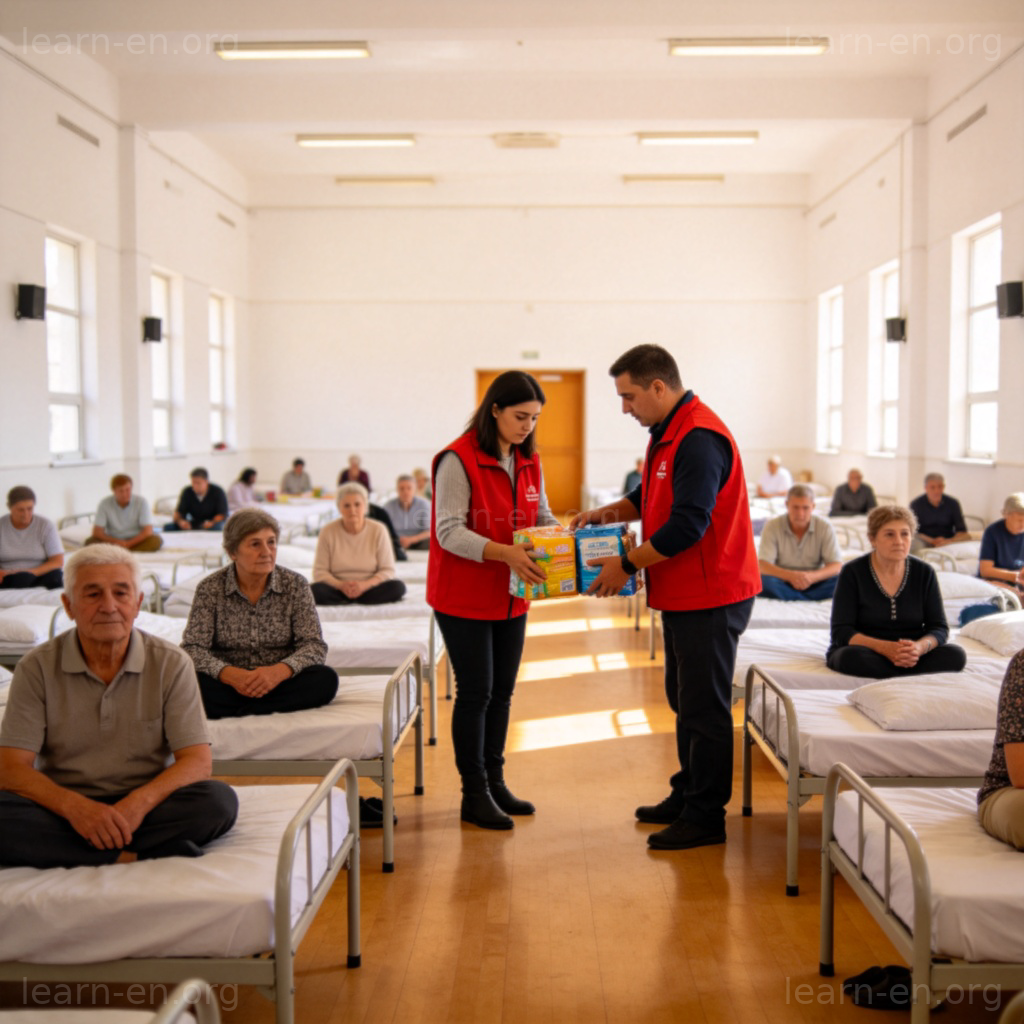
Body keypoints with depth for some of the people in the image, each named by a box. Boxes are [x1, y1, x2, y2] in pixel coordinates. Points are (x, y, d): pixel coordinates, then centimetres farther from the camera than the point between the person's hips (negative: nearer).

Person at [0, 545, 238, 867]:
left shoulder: (170, 664, 0)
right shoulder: (37, 668, -1)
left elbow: (198, 762, -6)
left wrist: (140, 801, -26)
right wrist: (74, 806, -28)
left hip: (143, 808, 0)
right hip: (64, 811, 1)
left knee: (219, 800, -27)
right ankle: (133, 856, -26)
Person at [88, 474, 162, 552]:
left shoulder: (141, 502, -9)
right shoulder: (105, 504, -8)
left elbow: (148, 531, -13)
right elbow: (97, 532, -10)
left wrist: (128, 543, -24)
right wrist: (116, 541, -25)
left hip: (135, 542, -1)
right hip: (114, 541, 1)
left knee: (156, 541, -30)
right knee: (90, 542, -26)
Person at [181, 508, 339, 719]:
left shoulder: (295, 585, 2)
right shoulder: (210, 589, -1)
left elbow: (315, 646, -5)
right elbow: (192, 649, -8)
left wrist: (279, 671, -25)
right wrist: (231, 675, -26)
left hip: (280, 684, 2)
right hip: (228, 685, -1)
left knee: (326, 679, -28)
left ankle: (232, 713, -22)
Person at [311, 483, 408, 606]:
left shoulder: (378, 531, -1)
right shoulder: (328, 532, -2)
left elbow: (387, 571, -3)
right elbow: (320, 572, -4)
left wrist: (365, 584, -22)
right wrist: (340, 585, -23)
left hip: (368, 589, 1)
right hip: (338, 590, -1)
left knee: (398, 587, -28)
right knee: (315, 590, -32)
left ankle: (346, 603, -23)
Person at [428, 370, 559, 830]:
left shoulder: (529, 462, 6)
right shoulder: (458, 460, -16)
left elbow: (541, 517, 14)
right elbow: (449, 531, -22)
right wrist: (505, 553, -35)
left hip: (511, 597, 7)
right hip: (464, 598, -7)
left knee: (502, 692, 14)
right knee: (475, 693, 0)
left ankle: (495, 782, 27)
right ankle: (474, 795, 11)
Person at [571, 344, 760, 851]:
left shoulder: (699, 440, -21)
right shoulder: (668, 433, 13)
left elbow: (688, 525, -27)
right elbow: (654, 498, 25)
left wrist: (627, 564, -19)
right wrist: (606, 513, 8)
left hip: (711, 597, -11)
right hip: (683, 595, 11)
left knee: (705, 709, -2)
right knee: (684, 701, 19)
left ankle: (705, 818, 8)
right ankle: (686, 796, 32)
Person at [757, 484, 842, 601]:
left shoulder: (824, 527, -3)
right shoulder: (772, 526, -7)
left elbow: (837, 566, -9)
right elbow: (762, 566, -17)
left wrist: (813, 576, -30)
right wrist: (790, 575, -35)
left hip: (813, 585, 2)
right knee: (764, 580, -34)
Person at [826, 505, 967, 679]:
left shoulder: (924, 573, 4)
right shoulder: (852, 572, -5)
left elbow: (939, 628, 3)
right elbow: (841, 632, -11)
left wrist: (920, 647, -22)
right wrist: (885, 648, -27)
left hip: (911, 656, 3)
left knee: (955, 655, -24)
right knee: (852, 657, -37)